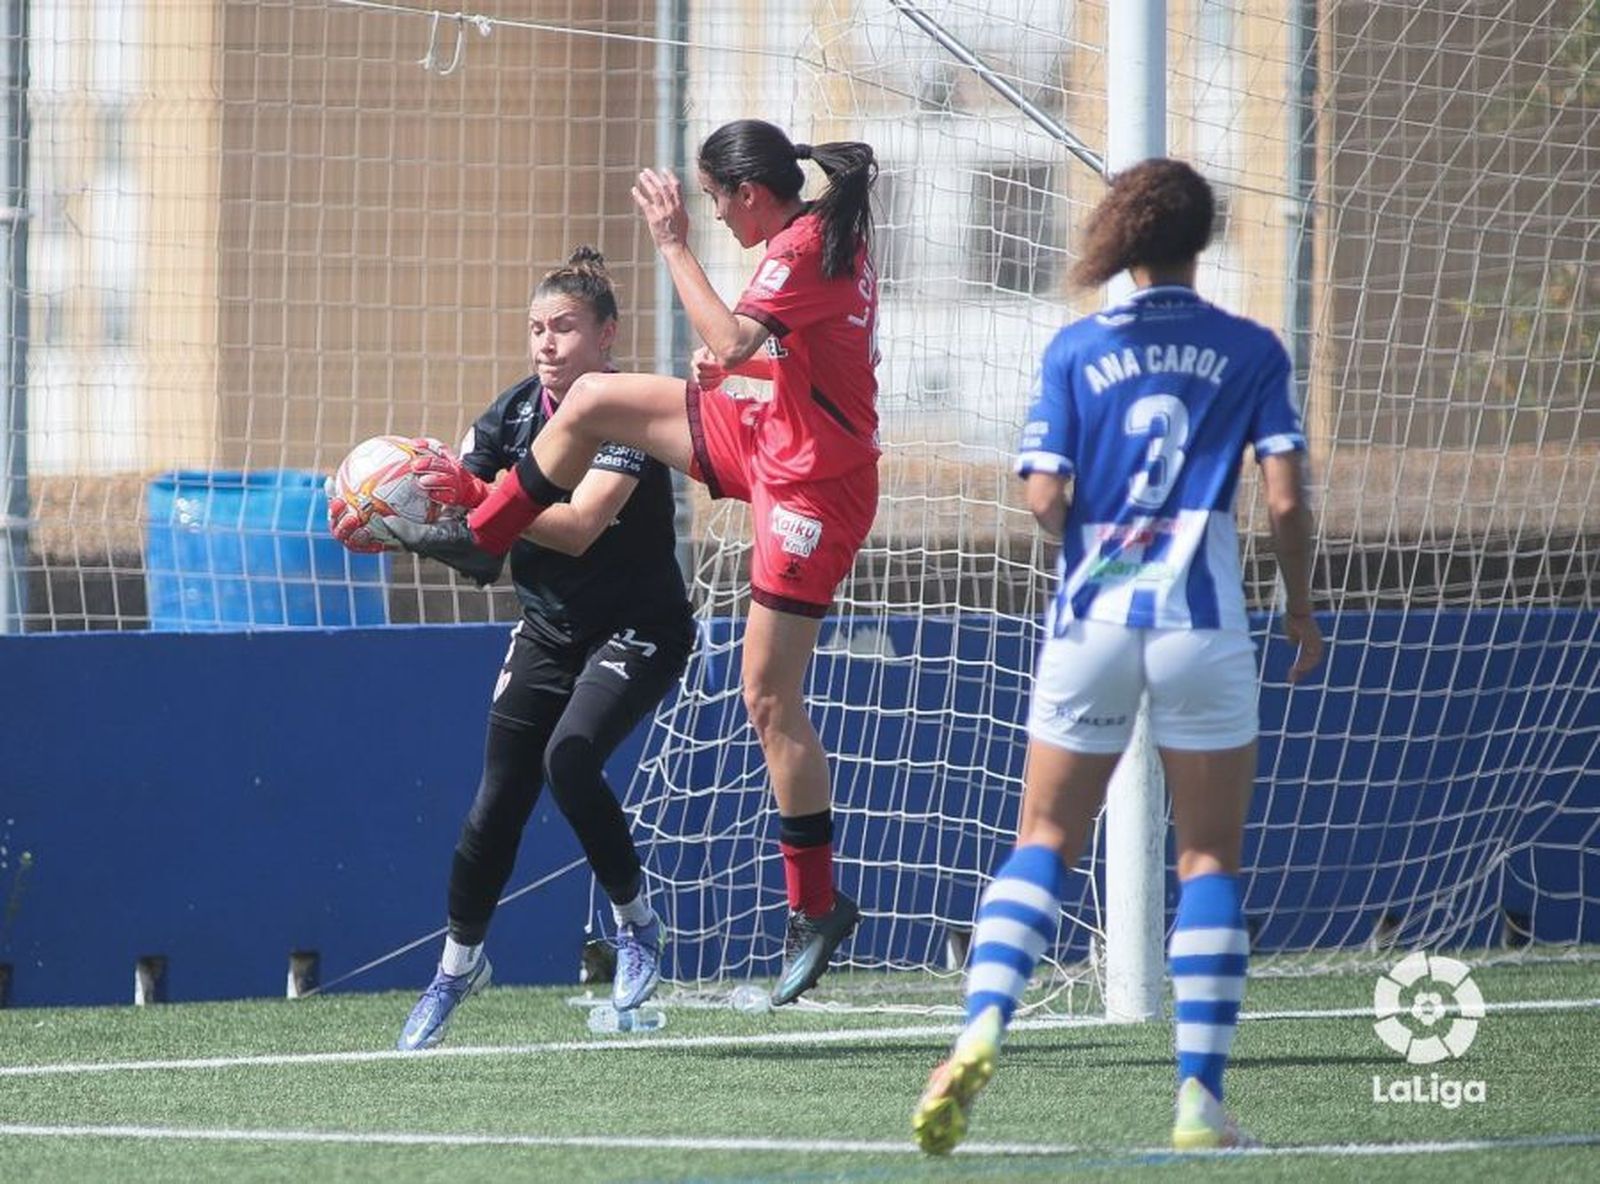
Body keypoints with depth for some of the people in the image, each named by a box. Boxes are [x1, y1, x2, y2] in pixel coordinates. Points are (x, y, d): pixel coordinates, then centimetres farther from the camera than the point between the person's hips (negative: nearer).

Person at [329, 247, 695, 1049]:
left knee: (570, 758, -29)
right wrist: (379, 532, -25)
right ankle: (458, 966, 18)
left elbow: (579, 526, -34)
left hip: (637, 631, -6)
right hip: (547, 633, 6)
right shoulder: (511, 416, -2)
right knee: (496, 803, 0)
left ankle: (636, 922, -9)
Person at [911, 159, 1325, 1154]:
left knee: (1046, 839, 9)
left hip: (1091, 617, 1)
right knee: (1210, 856, 7)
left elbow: (1046, 500, -3)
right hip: (1203, 621, -1)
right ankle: (1201, 1098, -1)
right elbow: (1286, 499, -4)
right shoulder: (1251, 351, 1)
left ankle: (985, 1026, -16)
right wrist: (1302, 612, 11)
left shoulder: (1078, 350, 3)